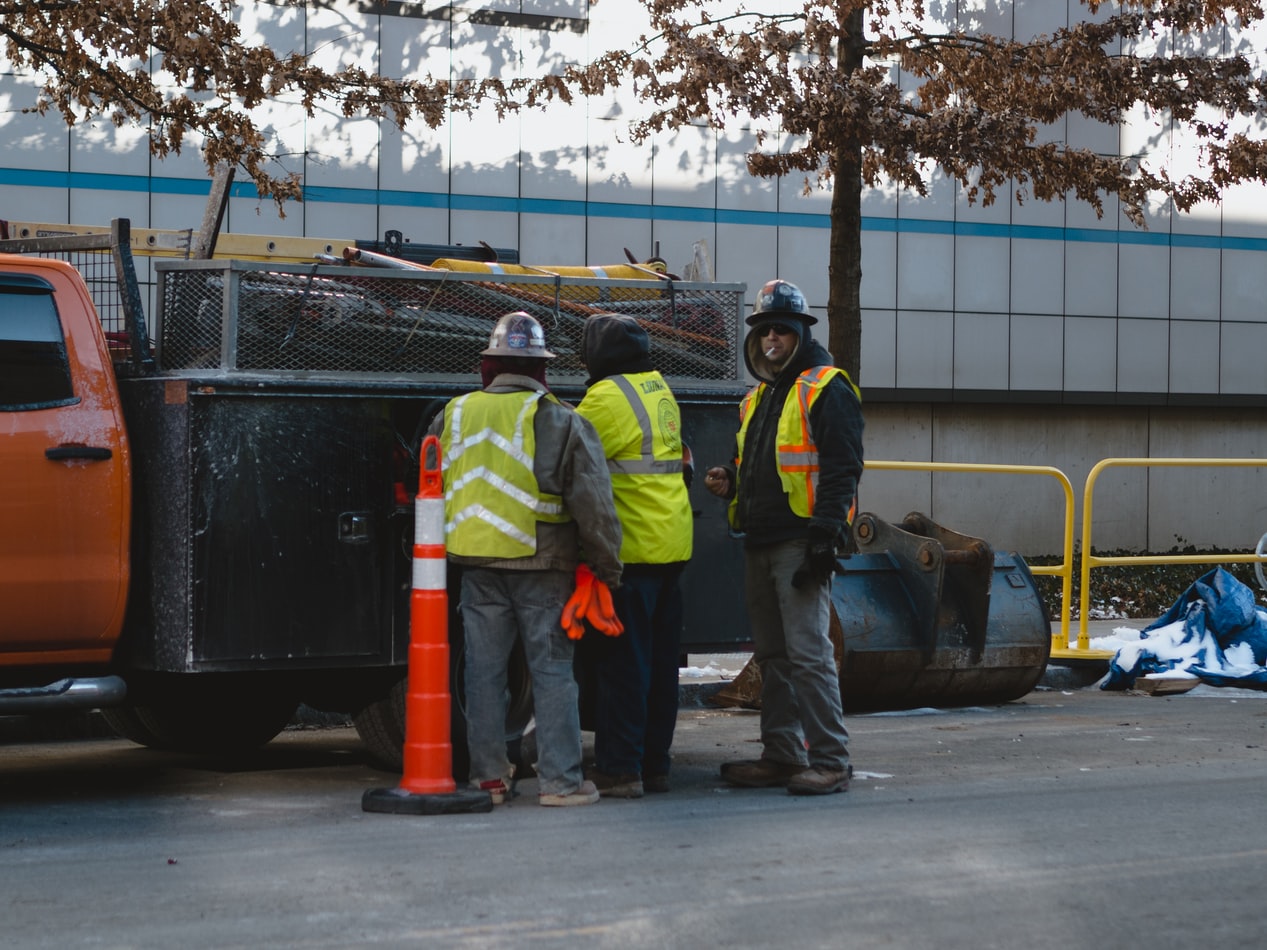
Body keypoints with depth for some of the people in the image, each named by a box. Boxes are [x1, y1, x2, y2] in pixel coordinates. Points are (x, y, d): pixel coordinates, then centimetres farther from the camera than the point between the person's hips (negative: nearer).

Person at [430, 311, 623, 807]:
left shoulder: (454, 415, 7)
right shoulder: (559, 421, -8)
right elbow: (593, 501, -8)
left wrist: (438, 548, 29)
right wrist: (607, 564, 0)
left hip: (478, 564, 4)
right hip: (541, 566, -4)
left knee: (484, 669, 10)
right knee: (551, 669, 1)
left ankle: (488, 775, 15)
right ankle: (559, 779, 1)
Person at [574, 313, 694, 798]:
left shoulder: (609, 397, -14)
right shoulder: (658, 388, 16)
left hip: (631, 547, -9)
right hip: (670, 544, 9)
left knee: (619, 661, -5)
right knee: (659, 660, 12)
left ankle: (619, 768, -5)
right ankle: (654, 763, 17)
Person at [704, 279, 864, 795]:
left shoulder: (825, 388, -6)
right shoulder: (757, 398, 21)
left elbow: (842, 467, -13)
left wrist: (825, 533, -20)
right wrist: (731, 482, 8)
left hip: (800, 541, -9)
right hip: (760, 541, 9)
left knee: (808, 651, -12)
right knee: (772, 655, 11)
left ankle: (829, 759, -9)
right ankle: (781, 755, 18)